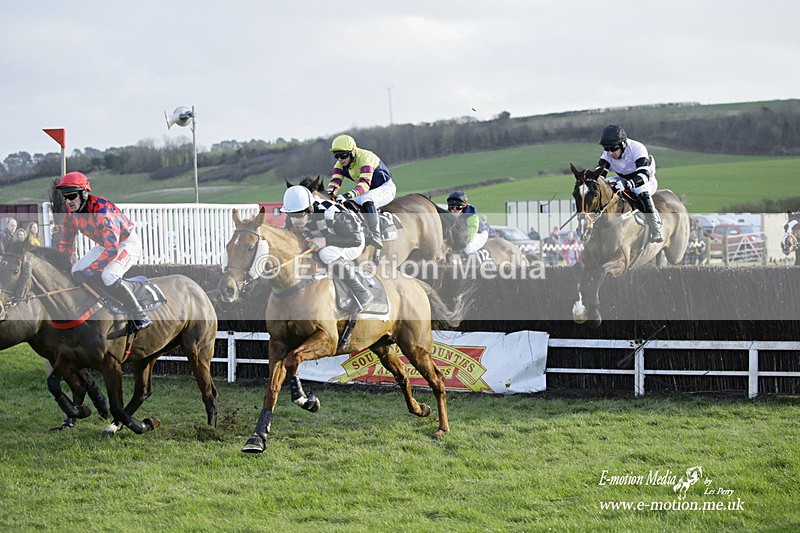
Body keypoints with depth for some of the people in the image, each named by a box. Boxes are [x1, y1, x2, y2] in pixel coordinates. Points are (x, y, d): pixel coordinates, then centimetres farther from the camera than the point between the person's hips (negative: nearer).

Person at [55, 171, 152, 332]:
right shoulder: (71, 213, -9)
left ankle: (140, 317, -21)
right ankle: (126, 288, 4)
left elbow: (112, 249, -39)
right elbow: (66, 243, 6)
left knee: (108, 276, -33)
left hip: (127, 243, -9)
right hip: (105, 245, 9)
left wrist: (91, 270, -38)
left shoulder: (102, 211, -35)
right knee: (77, 272, -6)